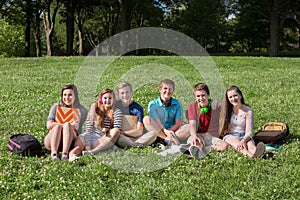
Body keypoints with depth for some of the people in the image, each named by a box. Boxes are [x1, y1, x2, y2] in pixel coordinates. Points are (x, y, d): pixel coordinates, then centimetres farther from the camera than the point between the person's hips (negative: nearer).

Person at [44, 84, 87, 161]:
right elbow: (49, 125, -7)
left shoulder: (81, 110, 5)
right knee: (58, 126, -29)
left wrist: (67, 124, -25)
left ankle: (65, 153, -45)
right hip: (52, 141, 1)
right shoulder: (56, 107, 6)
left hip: (70, 142, -1)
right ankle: (54, 153, -45)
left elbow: (76, 128, -5)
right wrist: (64, 123, -19)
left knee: (67, 125, -28)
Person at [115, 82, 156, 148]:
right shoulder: (115, 105, 4)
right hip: (123, 137, -1)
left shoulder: (138, 108, 0)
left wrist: (122, 132, -14)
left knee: (153, 134, -26)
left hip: (136, 137, 1)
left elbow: (139, 131, -5)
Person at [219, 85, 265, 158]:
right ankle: (249, 154, -68)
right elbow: (224, 128, 5)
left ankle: (255, 152, -71)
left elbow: (249, 132, -6)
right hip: (230, 136, 0)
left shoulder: (248, 111, 0)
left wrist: (243, 141, -29)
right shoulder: (227, 110, 5)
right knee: (238, 145, -36)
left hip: (244, 136, 0)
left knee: (250, 144, -35)